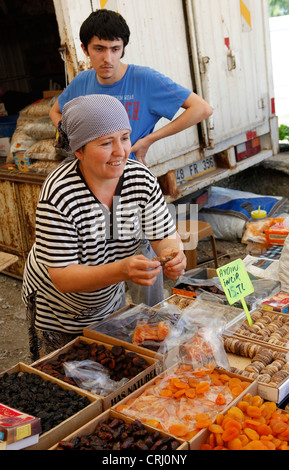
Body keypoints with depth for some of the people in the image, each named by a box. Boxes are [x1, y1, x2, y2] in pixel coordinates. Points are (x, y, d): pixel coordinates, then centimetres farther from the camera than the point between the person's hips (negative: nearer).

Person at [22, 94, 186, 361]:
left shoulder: (142, 179, -17)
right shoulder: (59, 194, -32)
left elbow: (165, 236, -11)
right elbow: (62, 277, -31)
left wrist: (173, 255, -35)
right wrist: (122, 270, -46)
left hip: (110, 299, 5)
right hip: (57, 310, -4)